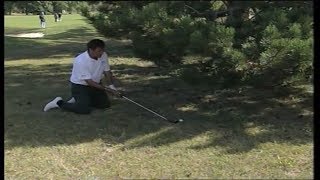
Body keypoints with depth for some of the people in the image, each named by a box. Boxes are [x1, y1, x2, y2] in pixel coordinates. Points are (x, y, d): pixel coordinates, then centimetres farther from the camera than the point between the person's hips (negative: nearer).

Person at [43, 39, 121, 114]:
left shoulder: (103, 55, -11)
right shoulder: (81, 61, -30)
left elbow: (107, 71, 2)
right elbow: (89, 81, -27)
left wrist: (111, 86, -12)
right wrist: (107, 89, -28)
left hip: (96, 84, 7)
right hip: (80, 85, -7)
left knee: (106, 104, -1)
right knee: (84, 109, -20)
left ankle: (85, 99, 21)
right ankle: (59, 103, 1)